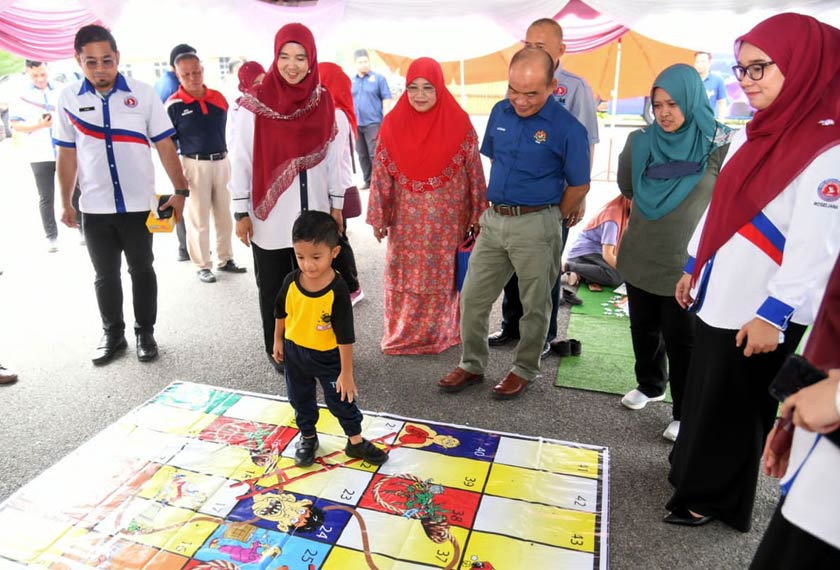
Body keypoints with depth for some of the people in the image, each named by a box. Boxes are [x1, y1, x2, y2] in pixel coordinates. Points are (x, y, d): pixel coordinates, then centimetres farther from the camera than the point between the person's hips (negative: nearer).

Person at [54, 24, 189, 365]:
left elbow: (165, 146, -3)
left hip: (139, 205, -2)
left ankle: (145, 333, 24)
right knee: (105, 276, 12)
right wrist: (66, 203, 5)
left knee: (141, 270, 10)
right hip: (95, 208, 2)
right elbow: (67, 155, 6)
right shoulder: (68, 99, 0)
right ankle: (113, 334, 27)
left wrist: (180, 190, -9)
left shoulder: (143, 94, -5)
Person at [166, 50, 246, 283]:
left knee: (224, 215, 12)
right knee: (198, 219, 4)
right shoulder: (174, 105, -9)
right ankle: (203, 265, 15)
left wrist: (230, 161, 12)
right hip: (194, 165, -4)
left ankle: (226, 259, 26)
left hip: (221, 163, 5)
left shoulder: (219, 98, 4)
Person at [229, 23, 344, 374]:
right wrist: (241, 213, -5)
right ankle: (277, 351, 27)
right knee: (272, 288, 10)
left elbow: (333, 159, 7)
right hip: (268, 216, -2)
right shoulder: (255, 104, -7)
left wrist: (336, 205, 7)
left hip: (312, 215, 2)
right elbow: (240, 161, -4)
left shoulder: (323, 103, 2)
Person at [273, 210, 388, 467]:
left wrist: (346, 373, -18)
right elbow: (281, 313, 4)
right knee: (301, 399, 21)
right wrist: (278, 341, 14)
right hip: (294, 351, 4)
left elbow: (345, 336, -22)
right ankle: (307, 438, 44)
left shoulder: (338, 290, -27)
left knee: (341, 400, 11)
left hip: (328, 356, -4)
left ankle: (356, 441, 31)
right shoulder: (291, 281, -15)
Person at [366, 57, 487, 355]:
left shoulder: (459, 124, -6)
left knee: (444, 275, 10)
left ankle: (441, 333, 27)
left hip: (447, 219, -1)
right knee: (404, 276, 8)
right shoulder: (393, 124, -3)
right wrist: (378, 217, 0)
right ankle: (403, 334, 25)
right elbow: (381, 174, 0)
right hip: (407, 219, 1)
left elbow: (474, 173, -2)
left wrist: (478, 216, -1)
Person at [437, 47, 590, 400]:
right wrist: (494, 206, 15)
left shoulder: (567, 128, -12)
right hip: (493, 220, 5)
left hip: (535, 225, -5)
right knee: (472, 298, 9)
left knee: (535, 306, 10)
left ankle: (525, 370, 29)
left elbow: (579, 185, -3)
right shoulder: (500, 112, 3)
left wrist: (549, 221, 5)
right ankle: (472, 364, 27)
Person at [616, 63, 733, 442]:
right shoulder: (640, 142, -2)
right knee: (643, 329, 19)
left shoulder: (719, 145, -12)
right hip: (640, 259, 4)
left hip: (686, 264, -4)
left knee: (682, 340, 7)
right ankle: (650, 385, 43)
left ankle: (686, 413, 24)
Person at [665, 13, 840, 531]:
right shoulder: (756, 134, 9)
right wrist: (693, 267, 17)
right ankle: (694, 474, 40)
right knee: (706, 399, 20)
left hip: (762, 314, -7)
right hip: (720, 297, 7)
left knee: (731, 408, 10)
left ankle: (711, 498, 30)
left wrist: (774, 314, -22)